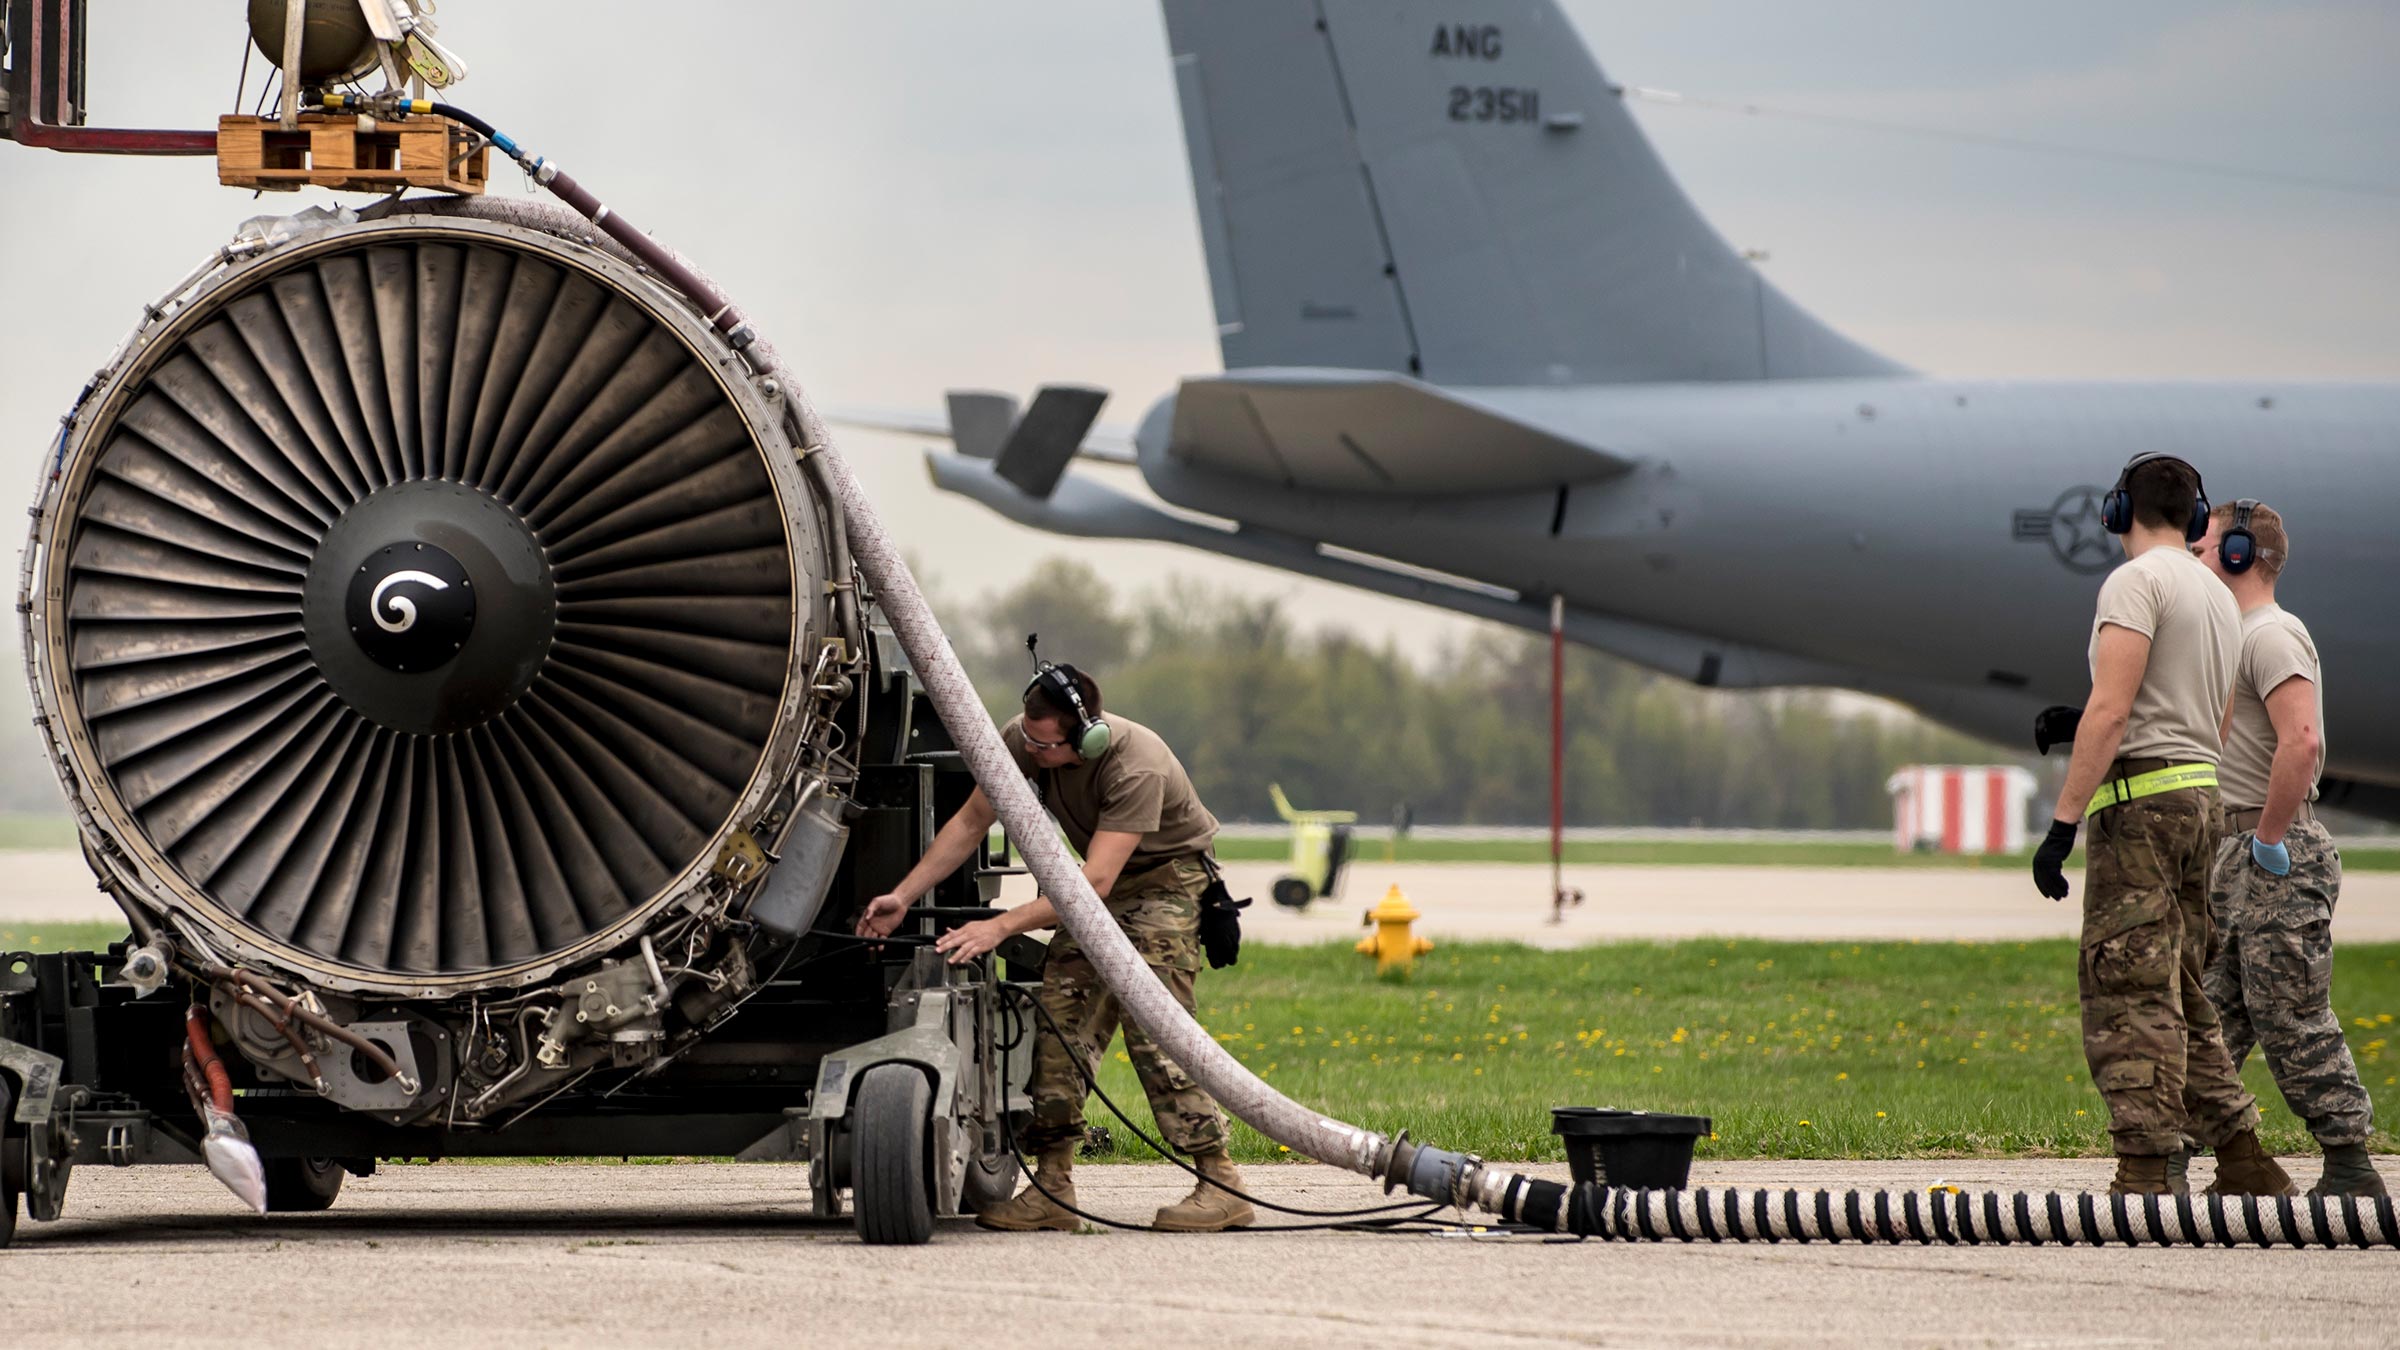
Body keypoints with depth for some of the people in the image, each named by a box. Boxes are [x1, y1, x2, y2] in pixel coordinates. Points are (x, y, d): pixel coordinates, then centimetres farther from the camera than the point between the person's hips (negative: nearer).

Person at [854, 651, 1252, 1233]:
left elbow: (1095, 882, -38)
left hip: (1168, 877, -6)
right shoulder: (1023, 739, -17)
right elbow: (971, 822, -5)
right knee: (1060, 1016, -6)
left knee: (1152, 1028, -19)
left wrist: (1001, 927, -43)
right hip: (1101, 885, 6)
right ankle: (1052, 1186, -4)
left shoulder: (1137, 767, -36)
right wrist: (904, 896, -11)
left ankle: (1221, 1184, -17)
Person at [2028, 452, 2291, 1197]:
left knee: (2129, 995, -10)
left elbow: (2111, 711, -18)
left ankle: (2143, 1176, -17)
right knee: (2180, 996, 15)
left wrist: (2062, 822, -19)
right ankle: (2244, 1163, 14)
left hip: (2139, 799, -9)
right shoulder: (2219, 596, 19)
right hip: (2203, 795, 9)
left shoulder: (2136, 583, -9)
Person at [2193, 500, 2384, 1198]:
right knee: (2214, 1016, 8)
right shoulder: (2242, 637, 20)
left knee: (2293, 1021, -9)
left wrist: (2269, 840, -22)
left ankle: (2351, 1172, -6)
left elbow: (2301, 742, -27)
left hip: (2279, 858, -10)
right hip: (2240, 853, 10)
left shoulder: (2271, 635, -13)